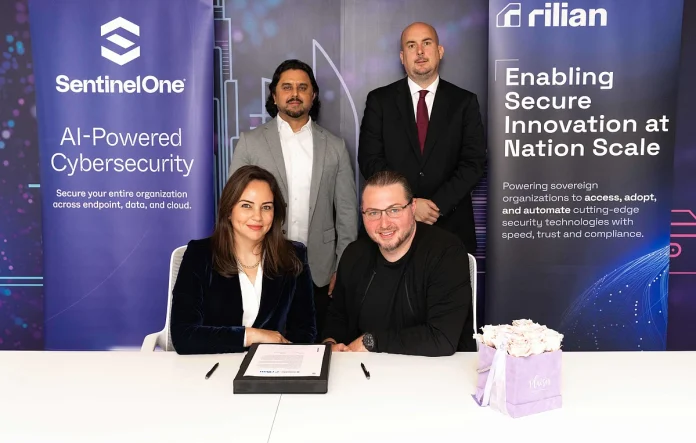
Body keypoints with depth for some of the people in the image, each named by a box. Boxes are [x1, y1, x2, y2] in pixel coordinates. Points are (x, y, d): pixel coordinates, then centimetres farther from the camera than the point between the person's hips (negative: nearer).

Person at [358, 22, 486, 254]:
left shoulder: (464, 102, 3)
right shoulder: (379, 100, 2)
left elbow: (474, 162, -4)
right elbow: (370, 160, -4)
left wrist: (438, 204, -15)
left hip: (451, 223, 1)